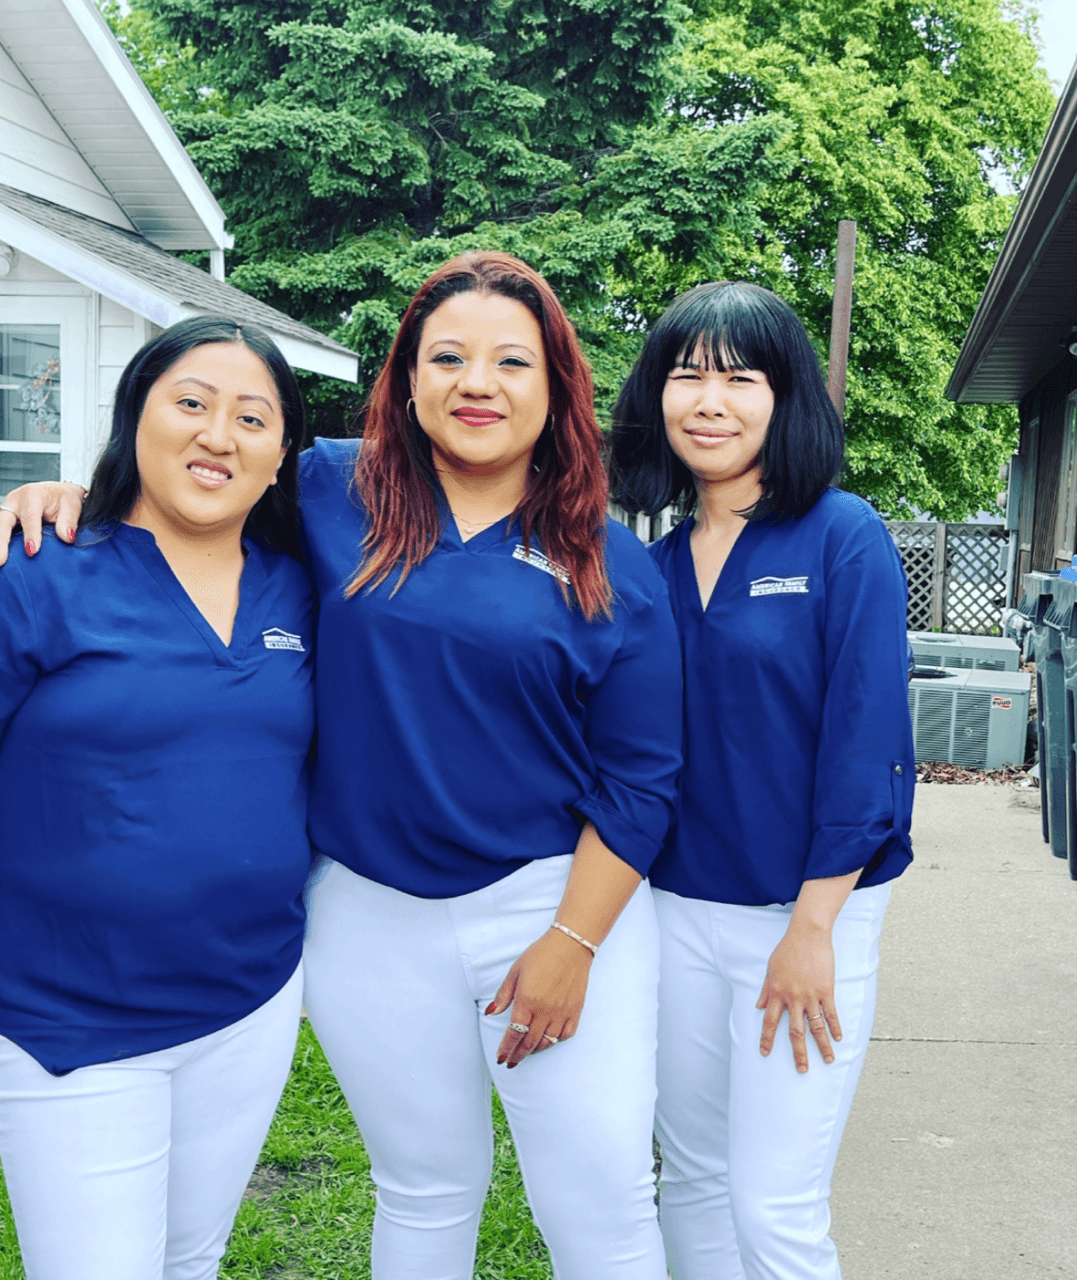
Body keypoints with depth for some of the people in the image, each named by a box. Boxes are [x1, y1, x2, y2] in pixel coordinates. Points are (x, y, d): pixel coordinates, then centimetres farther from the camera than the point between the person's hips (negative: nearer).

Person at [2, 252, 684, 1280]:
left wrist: (572, 941, -9)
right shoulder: (333, 492, -2)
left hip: (560, 897, -1)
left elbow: (640, 777, -3)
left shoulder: (614, 568, -4)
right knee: (423, 1192, 19)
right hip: (372, 916, 1)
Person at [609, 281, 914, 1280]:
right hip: (675, 907, 5)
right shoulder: (654, 565, 5)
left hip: (807, 913, -5)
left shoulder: (844, 539, -9)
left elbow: (866, 740, -13)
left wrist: (812, 926, -15)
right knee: (693, 1176, 16)